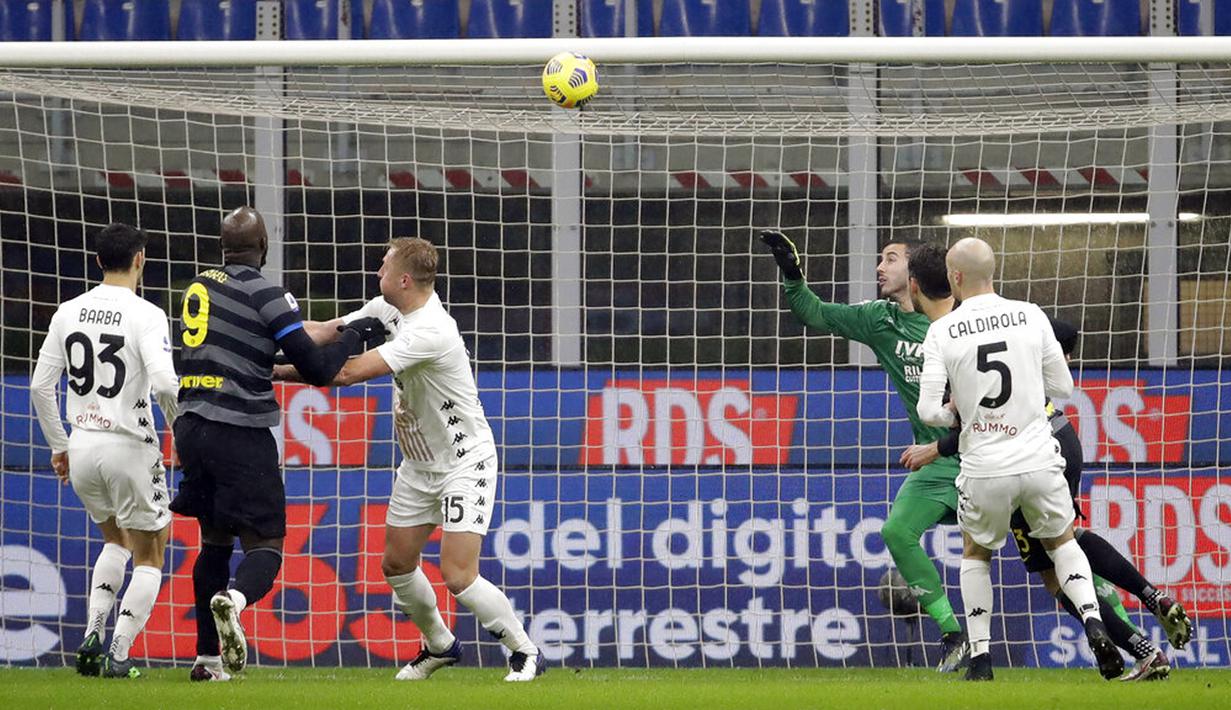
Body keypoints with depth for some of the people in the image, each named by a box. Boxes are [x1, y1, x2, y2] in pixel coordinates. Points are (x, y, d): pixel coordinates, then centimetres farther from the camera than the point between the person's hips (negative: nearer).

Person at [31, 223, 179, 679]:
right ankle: (119, 654, -1)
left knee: (116, 541, 26)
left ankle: (92, 635, 11)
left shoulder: (68, 312, 5)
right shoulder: (145, 315, -11)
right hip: (129, 448, -5)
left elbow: (40, 386, 5)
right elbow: (163, 383, -23)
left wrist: (59, 445, 16)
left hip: (81, 451, 5)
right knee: (148, 559, 10)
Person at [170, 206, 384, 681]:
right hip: (240, 432, -6)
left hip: (192, 427, 6)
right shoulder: (265, 294, -9)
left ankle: (207, 656, 16)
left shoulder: (200, 286, 11)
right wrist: (354, 337, 8)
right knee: (265, 545, -1)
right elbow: (317, 370, -8)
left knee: (214, 540, 18)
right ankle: (234, 600, -35)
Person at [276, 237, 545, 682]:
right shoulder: (388, 308, -2)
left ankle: (525, 653, 1)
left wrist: (277, 372, -25)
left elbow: (350, 372, -31)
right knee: (396, 564, 11)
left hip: (464, 462, -9)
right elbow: (326, 331, 5)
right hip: (418, 464, 9)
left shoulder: (430, 332, -30)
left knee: (458, 576, -16)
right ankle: (439, 646, 33)